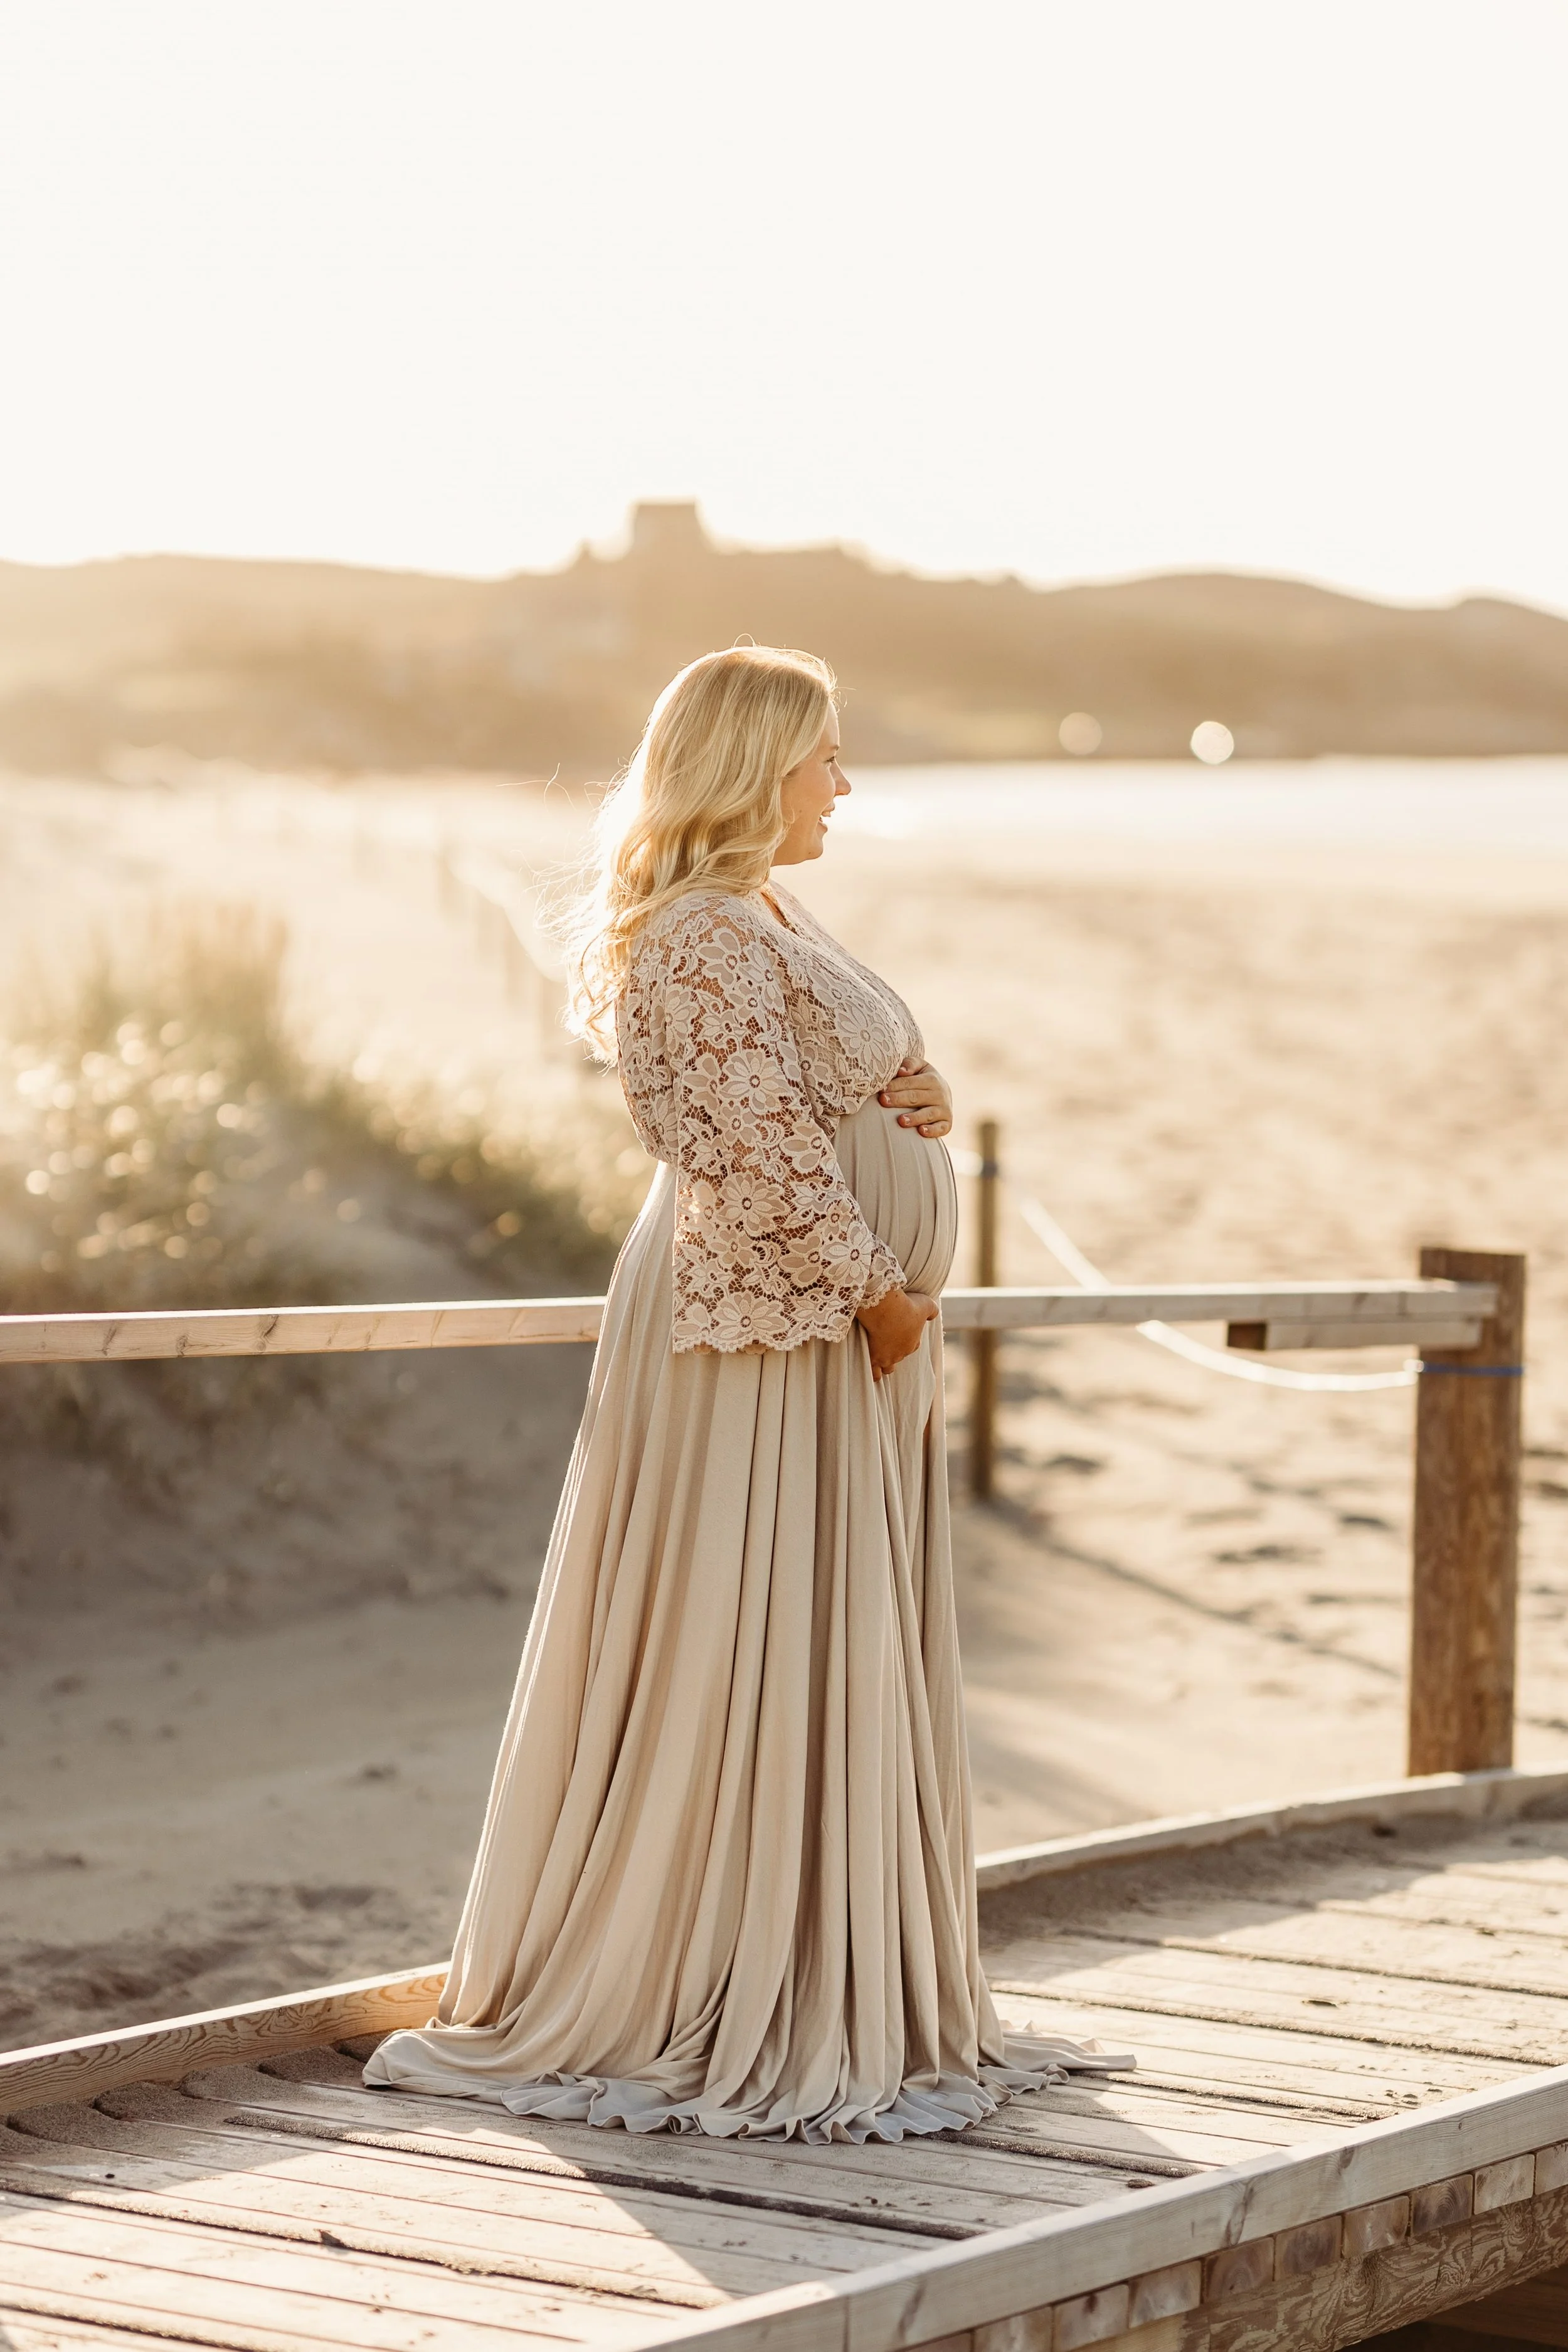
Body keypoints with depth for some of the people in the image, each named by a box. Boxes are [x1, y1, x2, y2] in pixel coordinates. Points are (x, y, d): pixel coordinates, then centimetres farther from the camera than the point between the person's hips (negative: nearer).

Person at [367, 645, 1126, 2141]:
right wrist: (874, 1289, -15)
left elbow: (841, 1091, 22)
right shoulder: (705, 935, -16)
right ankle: (704, 2013, 1)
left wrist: (918, 1094, 0)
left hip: (826, 1327, 10)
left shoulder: (769, 922, 16)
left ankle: (814, 1993, 21)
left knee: (836, 1664, 13)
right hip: (763, 1334, -10)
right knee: (743, 1658, -6)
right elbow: (761, 1150, -21)